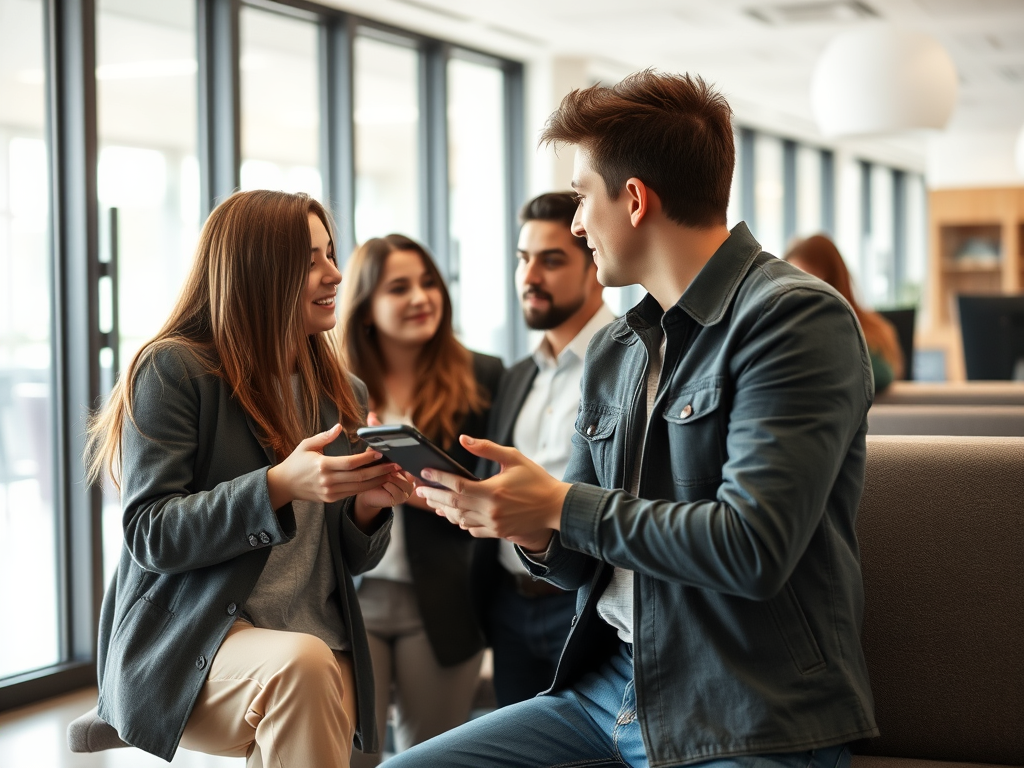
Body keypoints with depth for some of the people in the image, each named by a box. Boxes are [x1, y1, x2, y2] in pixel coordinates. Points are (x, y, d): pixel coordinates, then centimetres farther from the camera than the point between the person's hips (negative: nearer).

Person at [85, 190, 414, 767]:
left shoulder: (343, 395, 14)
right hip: (182, 648, -4)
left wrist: (368, 507, -7)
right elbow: (149, 535, -11)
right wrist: (279, 485, -23)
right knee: (300, 663, -34)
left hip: (322, 650, 5)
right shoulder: (173, 369, -4)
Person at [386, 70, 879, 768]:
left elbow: (752, 548, -22)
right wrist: (535, 531, -5)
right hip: (609, 690, 7)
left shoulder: (798, 317, -12)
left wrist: (561, 505, -14)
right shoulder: (612, 353, 12)